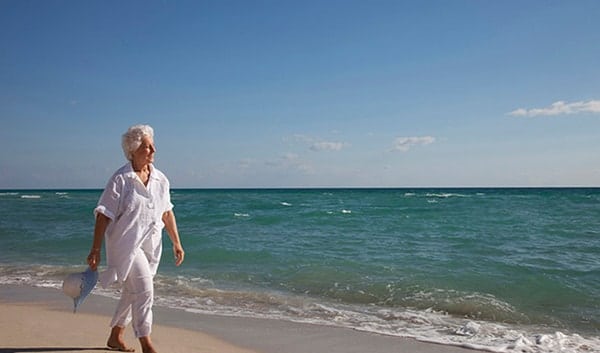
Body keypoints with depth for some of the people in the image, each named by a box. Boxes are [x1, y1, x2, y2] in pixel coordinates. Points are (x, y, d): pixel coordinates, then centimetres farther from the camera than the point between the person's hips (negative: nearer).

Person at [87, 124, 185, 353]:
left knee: (132, 293, 16)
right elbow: (104, 216, -11)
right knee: (144, 290, -13)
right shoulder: (121, 179, -11)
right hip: (126, 243, -6)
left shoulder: (160, 179, 6)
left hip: (150, 246, 6)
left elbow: (167, 213, 13)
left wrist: (176, 243, 13)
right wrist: (95, 250, -15)